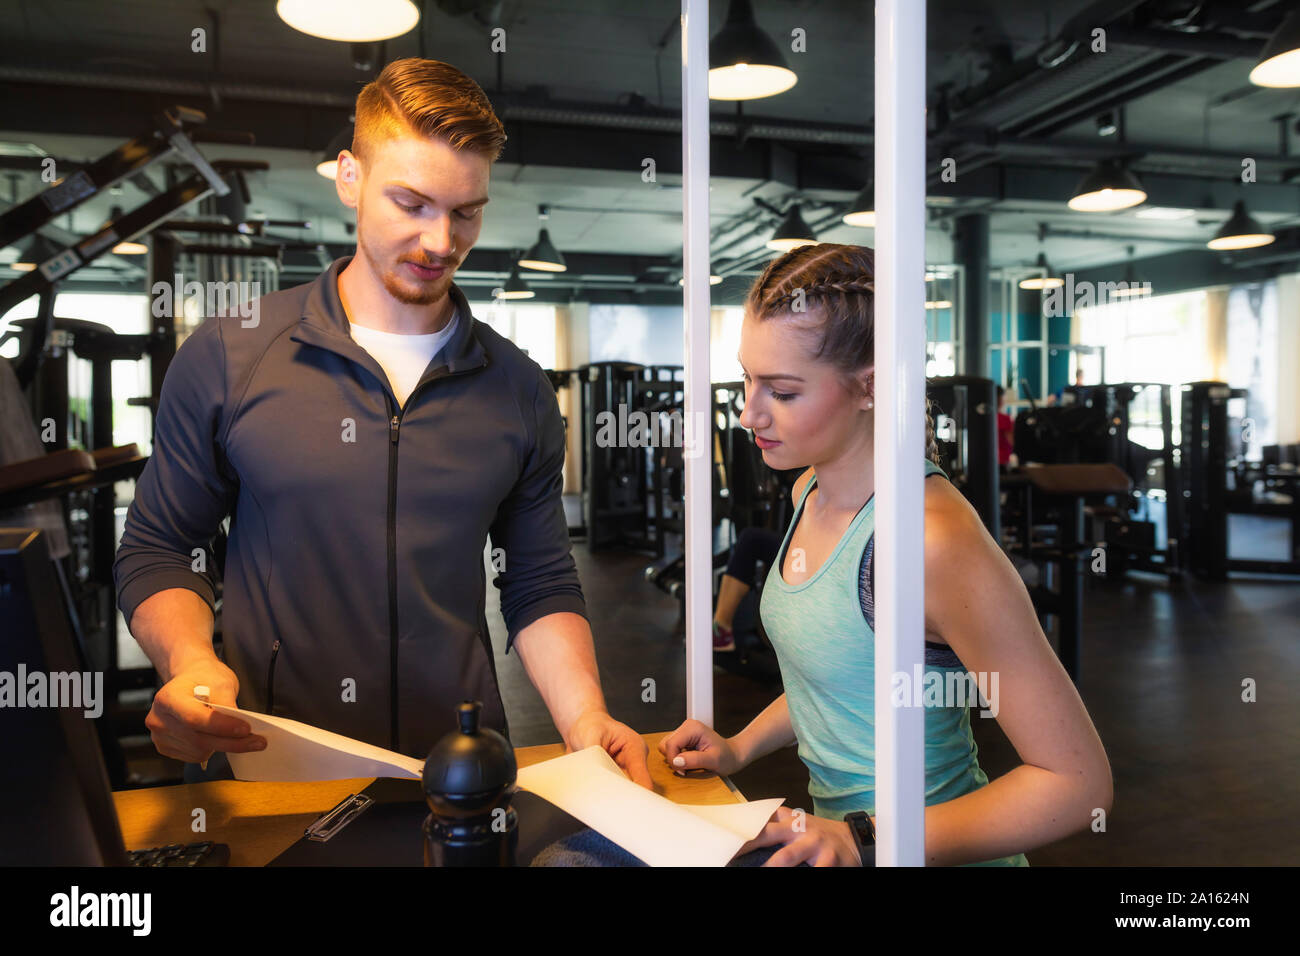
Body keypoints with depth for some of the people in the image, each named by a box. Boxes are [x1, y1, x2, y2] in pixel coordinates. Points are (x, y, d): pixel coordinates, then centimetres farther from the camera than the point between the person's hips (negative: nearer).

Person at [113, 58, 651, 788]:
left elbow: (542, 586, 8)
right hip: (269, 771, 0)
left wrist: (586, 720, -7)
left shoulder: (520, 391, 5)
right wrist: (190, 662, -12)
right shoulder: (228, 357, 0)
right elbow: (158, 550, 7)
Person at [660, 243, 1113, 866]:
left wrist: (867, 842, -25)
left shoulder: (934, 538, -25)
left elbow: (1076, 781, -20)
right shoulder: (810, 489, 1)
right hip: (837, 819, 7)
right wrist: (740, 747, 4)